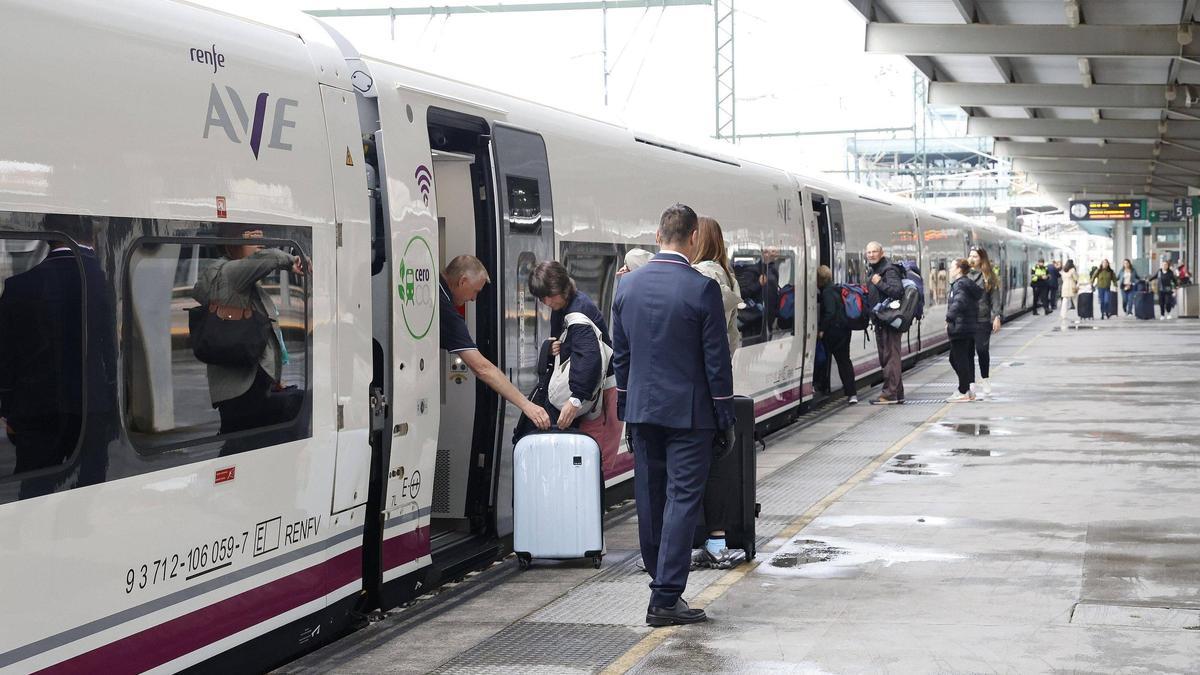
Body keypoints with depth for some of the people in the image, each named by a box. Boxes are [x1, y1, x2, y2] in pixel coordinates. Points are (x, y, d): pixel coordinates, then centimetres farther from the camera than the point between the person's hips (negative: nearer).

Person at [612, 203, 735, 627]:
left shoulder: (628, 285, 3)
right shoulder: (702, 289, -13)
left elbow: (620, 353, 9)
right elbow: (716, 358, -11)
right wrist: (725, 414, -2)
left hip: (642, 409, 5)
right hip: (688, 412, -5)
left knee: (650, 498, 15)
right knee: (683, 499, -3)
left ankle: (662, 580, 29)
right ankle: (665, 599, -7)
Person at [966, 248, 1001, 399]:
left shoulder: (988, 277, 3)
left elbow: (995, 298, 2)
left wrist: (997, 316, -8)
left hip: (983, 320, -2)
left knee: (982, 349, -3)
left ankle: (984, 380, 17)